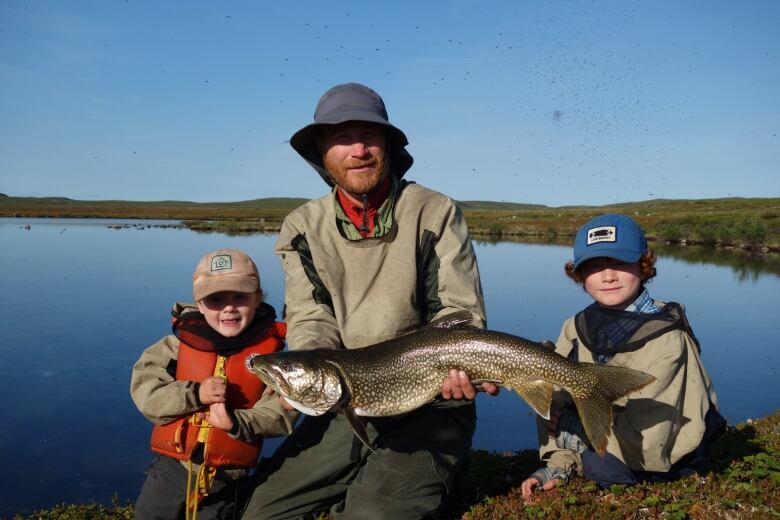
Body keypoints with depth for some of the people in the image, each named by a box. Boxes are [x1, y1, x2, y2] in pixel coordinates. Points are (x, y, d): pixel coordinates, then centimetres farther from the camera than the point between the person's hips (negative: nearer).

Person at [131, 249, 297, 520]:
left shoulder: (269, 351, -10)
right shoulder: (182, 341, -6)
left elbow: (281, 411, -15)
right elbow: (144, 390, -10)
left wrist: (237, 422, -29)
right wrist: (195, 394, -22)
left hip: (226, 478, -1)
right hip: (171, 467, 2)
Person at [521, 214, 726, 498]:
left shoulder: (666, 339, -25)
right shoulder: (577, 328, -7)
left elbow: (645, 444, -29)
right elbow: (557, 403, -6)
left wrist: (574, 429, -21)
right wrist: (557, 465, -16)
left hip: (665, 460, -7)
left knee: (597, 462, -31)